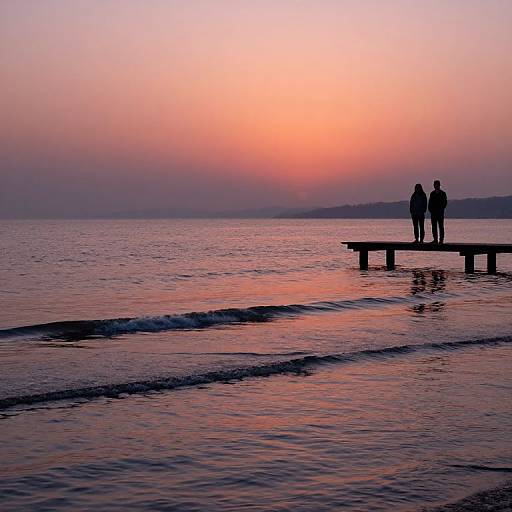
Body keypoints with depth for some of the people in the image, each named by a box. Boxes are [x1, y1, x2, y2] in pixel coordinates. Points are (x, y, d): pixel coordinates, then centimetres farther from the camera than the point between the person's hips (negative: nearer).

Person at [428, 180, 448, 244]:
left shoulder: (443, 193, 1)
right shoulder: (432, 193, 13)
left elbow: (445, 202, -1)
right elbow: (430, 202, 13)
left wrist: (441, 209, -11)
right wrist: (430, 209, -2)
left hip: (440, 212, -4)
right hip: (433, 212, 4)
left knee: (441, 226, -4)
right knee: (434, 226, 4)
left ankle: (441, 239, -5)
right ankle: (435, 239, 8)